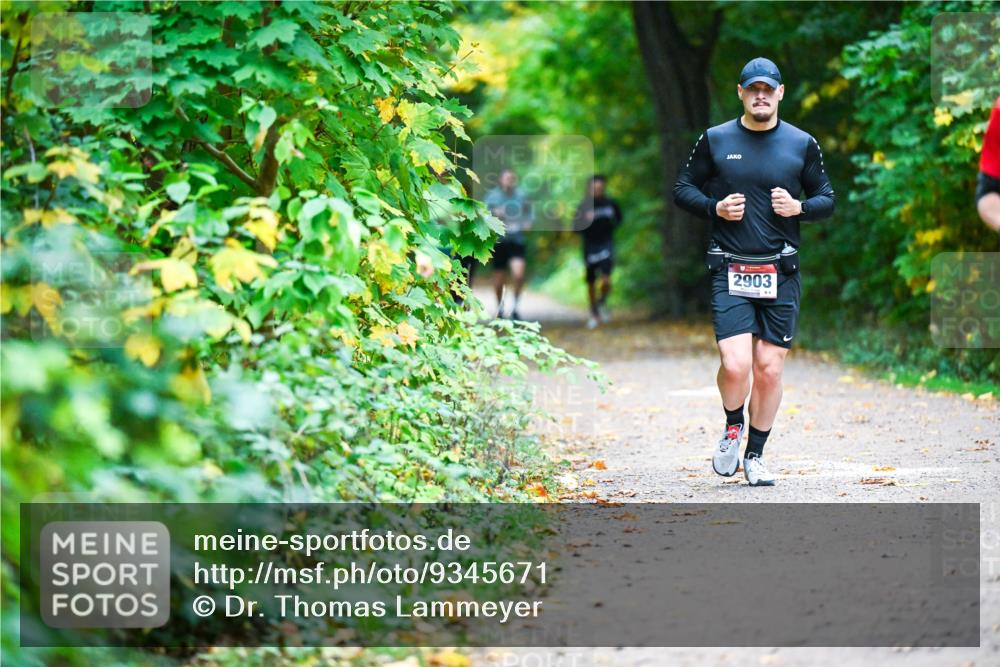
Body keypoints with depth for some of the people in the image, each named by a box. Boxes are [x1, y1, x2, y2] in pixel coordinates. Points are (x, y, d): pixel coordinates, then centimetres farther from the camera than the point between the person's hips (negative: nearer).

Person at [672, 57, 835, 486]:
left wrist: (799, 207, -8)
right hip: (730, 271, -1)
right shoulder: (715, 141, 4)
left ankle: (755, 455, 19)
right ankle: (732, 428, 16)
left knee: (769, 368, 2)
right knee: (735, 365, -15)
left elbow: (827, 199, 13)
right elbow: (682, 189, 11)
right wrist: (715, 207, -7)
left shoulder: (802, 144, 6)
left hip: (781, 273, 1)